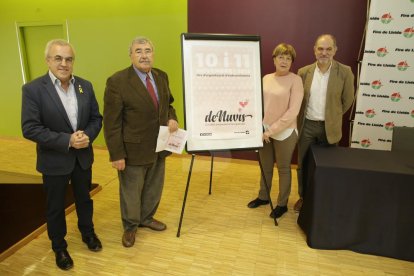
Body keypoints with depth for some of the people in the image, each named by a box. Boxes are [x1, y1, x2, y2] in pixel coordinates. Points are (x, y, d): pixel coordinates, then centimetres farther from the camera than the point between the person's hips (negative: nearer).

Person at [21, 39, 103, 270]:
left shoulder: (85, 86, -1)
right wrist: (66, 140, -25)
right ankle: (59, 247, 37)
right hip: (54, 161, -3)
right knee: (56, 207, 15)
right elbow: (30, 128, -18)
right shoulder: (33, 89, -14)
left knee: (84, 199, 21)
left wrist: (88, 136, -17)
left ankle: (88, 233, 46)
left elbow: (96, 118, 2)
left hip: (83, 157, 4)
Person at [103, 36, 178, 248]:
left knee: (154, 188, 22)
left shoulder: (161, 76, 3)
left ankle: (146, 218, 47)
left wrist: (172, 118, -6)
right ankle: (130, 226, 38)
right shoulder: (117, 81, -16)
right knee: (131, 192, 14)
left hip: (159, 146, 6)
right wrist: (117, 154, -17)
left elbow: (167, 103, 16)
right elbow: (111, 122, -16)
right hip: (133, 149, -6)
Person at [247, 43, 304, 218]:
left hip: (284, 133, -5)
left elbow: (293, 112, -16)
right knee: (265, 167, 17)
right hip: (264, 131, 5)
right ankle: (263, 197, 37)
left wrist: (272, 130, -19)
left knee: (283, 169, 10)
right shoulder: (266, 78, 7)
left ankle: (282, 204, 27)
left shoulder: (295, 80, -9)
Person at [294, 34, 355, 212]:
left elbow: (347, 100, 3)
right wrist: (301, 119, 8)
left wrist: (333, 117, 8)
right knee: (302, 164, 11)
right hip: (307, 126, 2)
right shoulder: (303, 72, -3)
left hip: (329, 128, -1)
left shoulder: (345, 72, -8)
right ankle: (303, 197, 31)